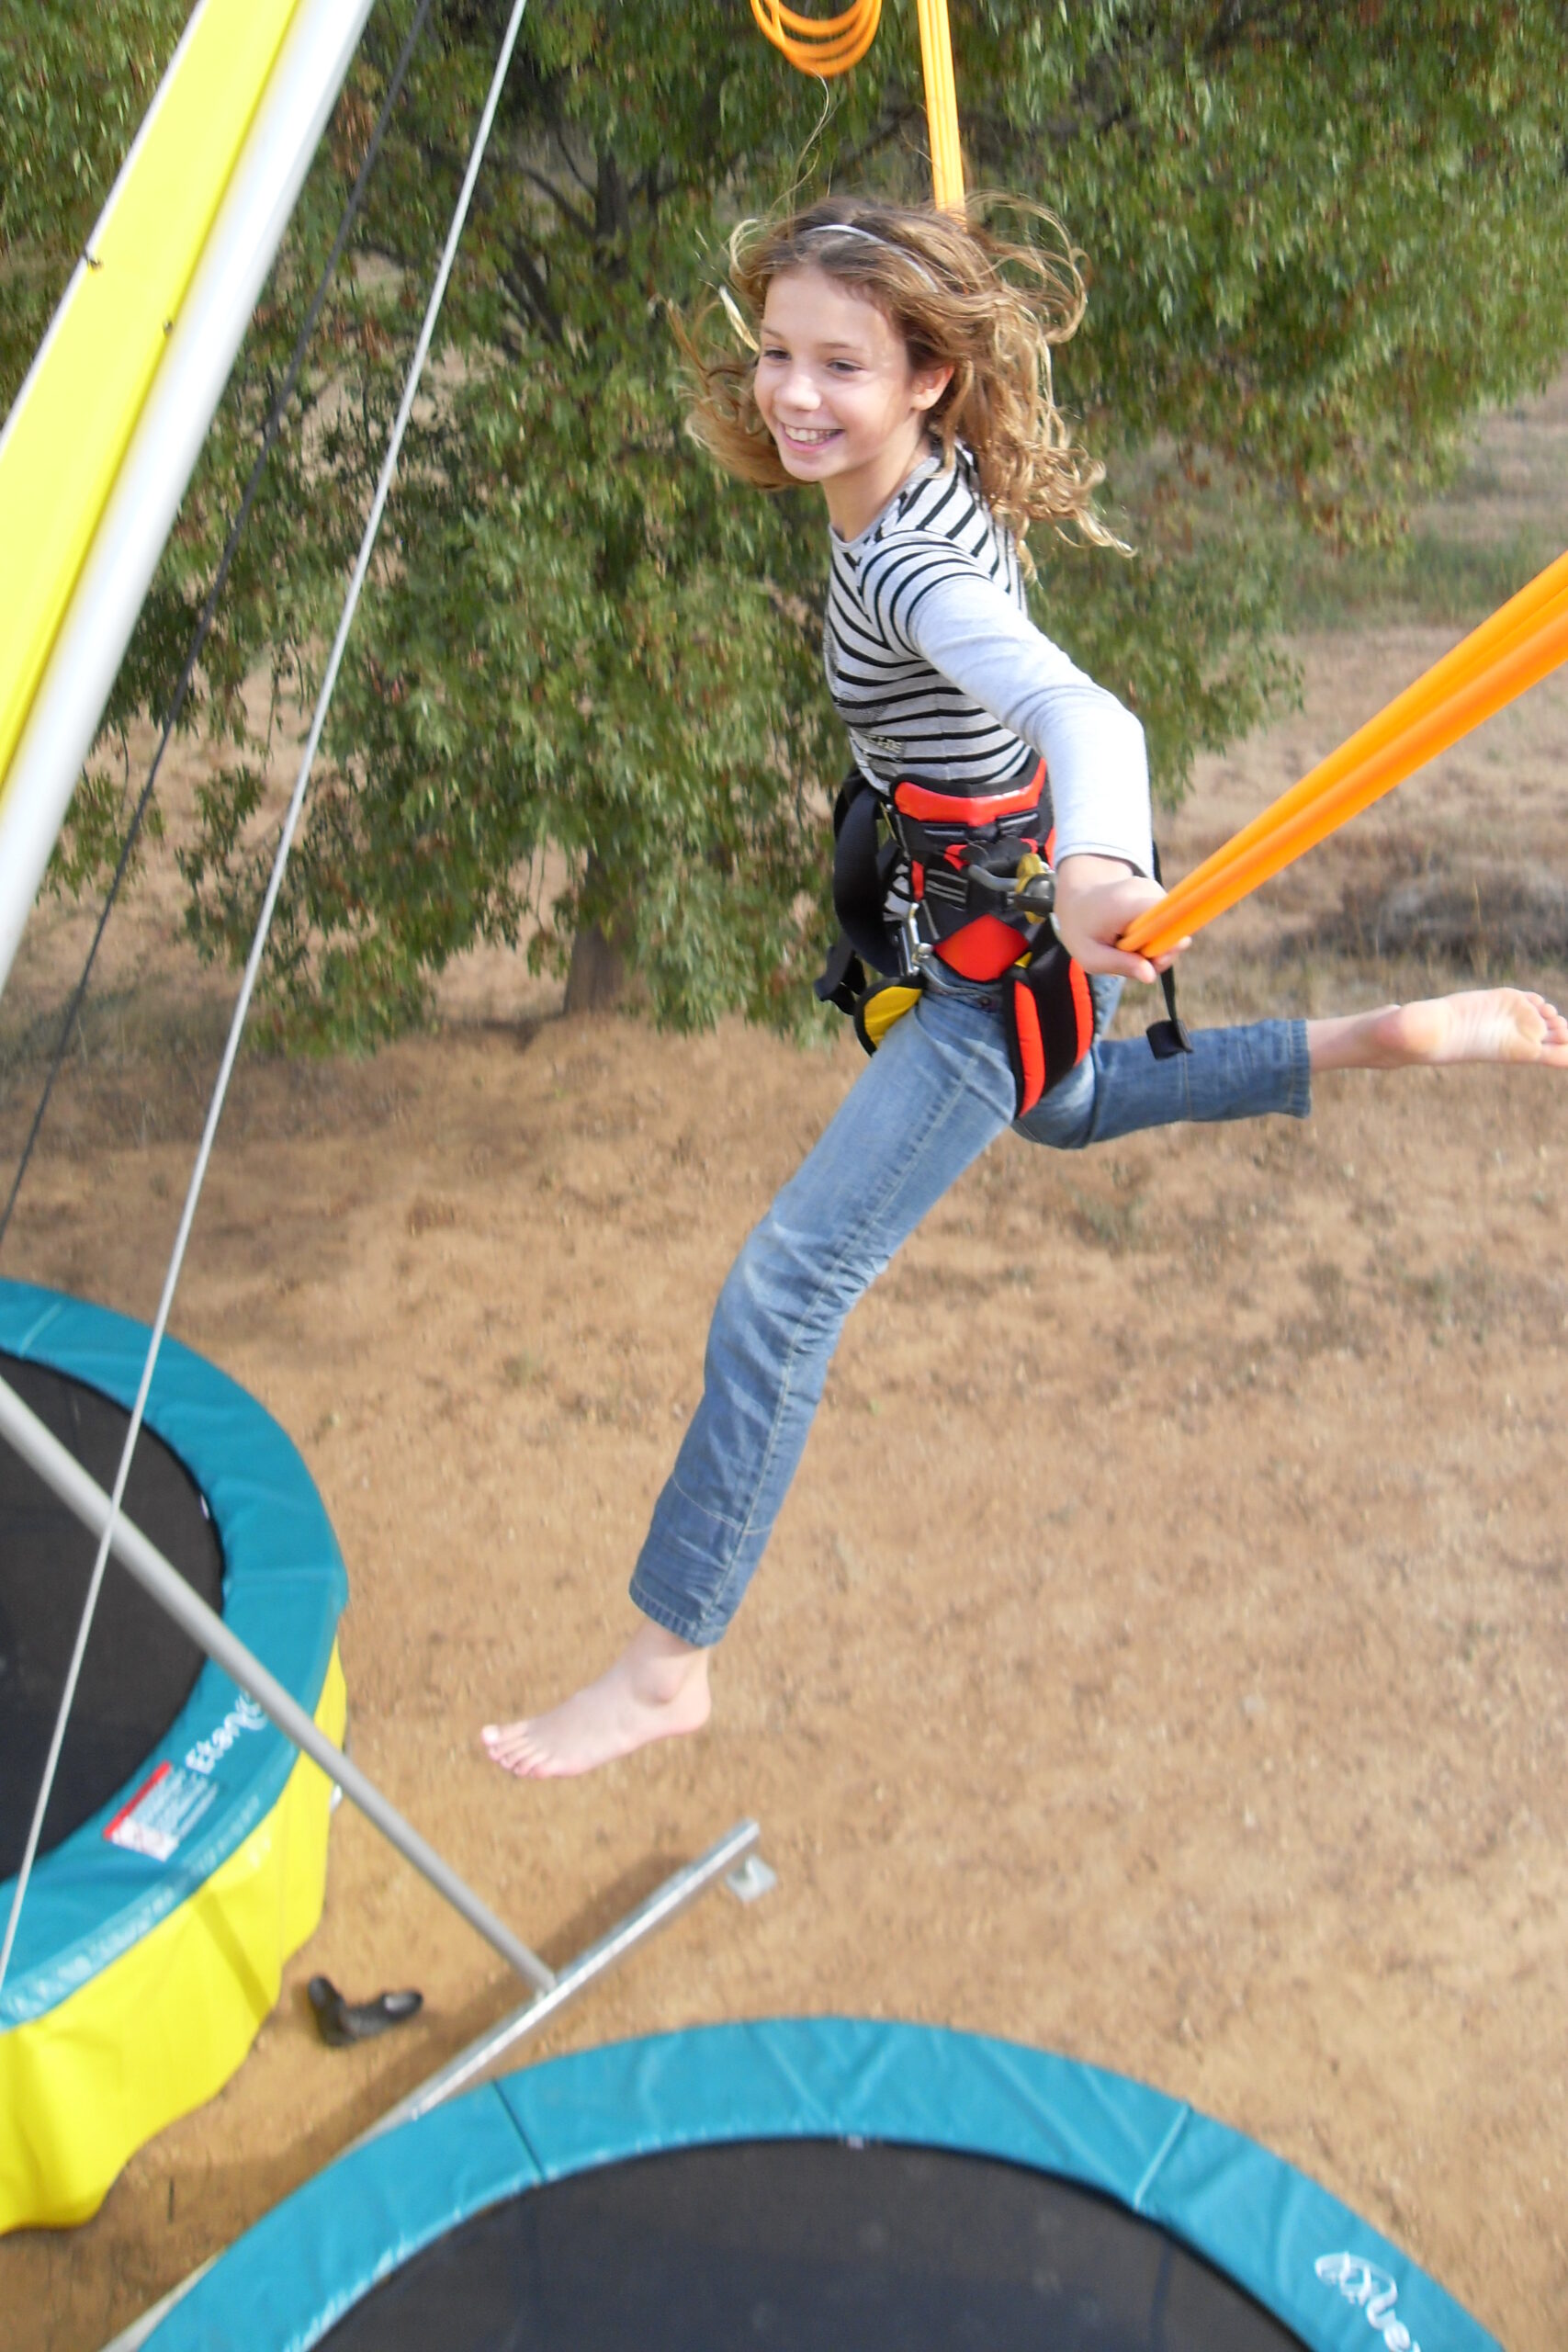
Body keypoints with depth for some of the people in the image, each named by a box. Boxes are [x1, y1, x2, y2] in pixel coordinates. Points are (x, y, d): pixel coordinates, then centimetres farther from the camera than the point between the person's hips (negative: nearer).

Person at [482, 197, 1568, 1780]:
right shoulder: (936, 477, -5)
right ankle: (1385, 1045, 35)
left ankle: (666, 1666, -3)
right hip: (994, 916, 10)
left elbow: (1082, 713, -52)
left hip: (1001, 958, -10)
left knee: (783, 1293, -13)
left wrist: (1097, 869, -71)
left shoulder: (908, 566, -31)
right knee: (1066, 1110, 40)